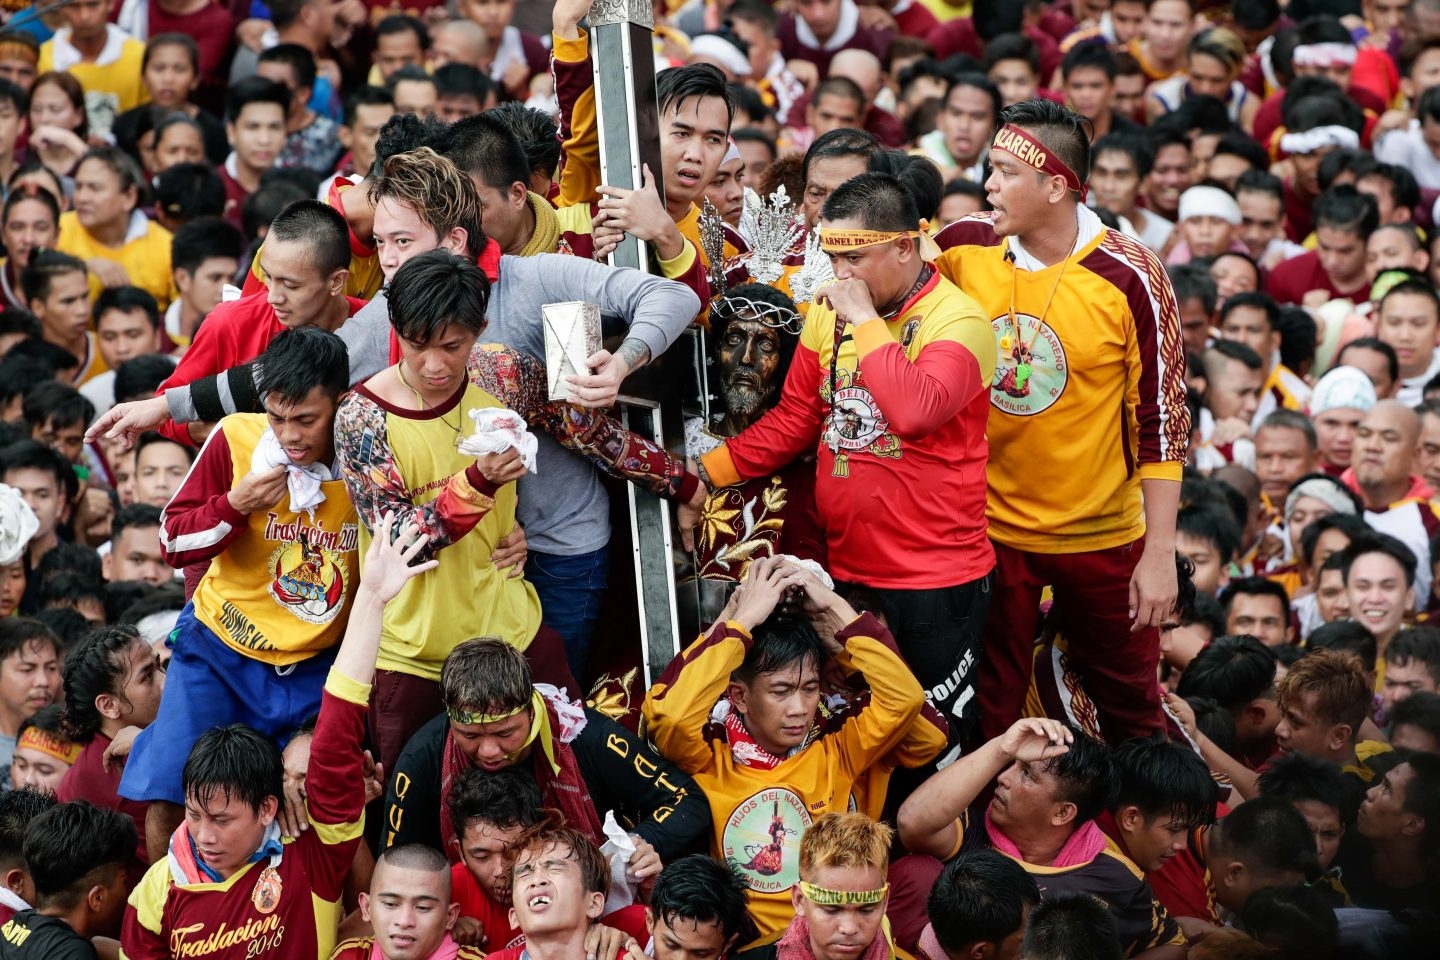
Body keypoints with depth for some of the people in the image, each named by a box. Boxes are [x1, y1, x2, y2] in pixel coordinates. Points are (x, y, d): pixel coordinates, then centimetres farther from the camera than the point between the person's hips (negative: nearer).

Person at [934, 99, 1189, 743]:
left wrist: (1160, 553, -11)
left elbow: (1162, 418, -11)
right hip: (990, 527, 2)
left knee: (1131, 709, 11)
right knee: (986, 719, 9)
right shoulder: (962, 248, -6)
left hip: (1102, 537, -2)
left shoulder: (1128, 276, -15)